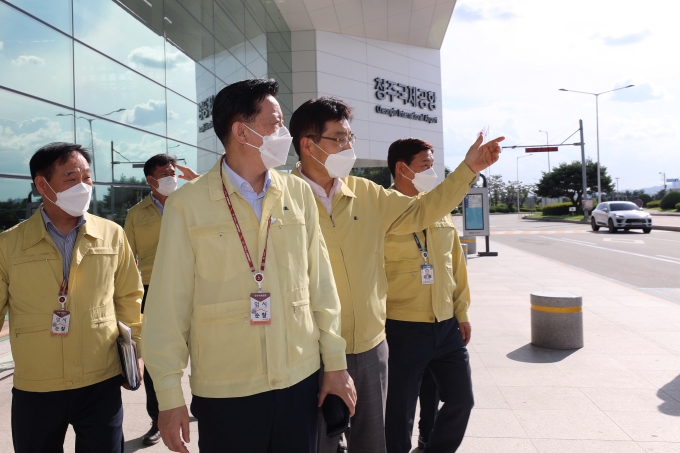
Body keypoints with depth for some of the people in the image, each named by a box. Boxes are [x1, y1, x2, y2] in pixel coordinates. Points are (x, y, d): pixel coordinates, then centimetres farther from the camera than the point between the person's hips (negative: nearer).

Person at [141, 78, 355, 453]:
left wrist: (336, 365, 5)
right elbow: (169, 305, -6)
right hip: (224, 392, -3)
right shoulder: (187, 204, -7)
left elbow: (320, 285, 4)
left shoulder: (298, 193, 2)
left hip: (302, 380, 3)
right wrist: (169, 396, -5)